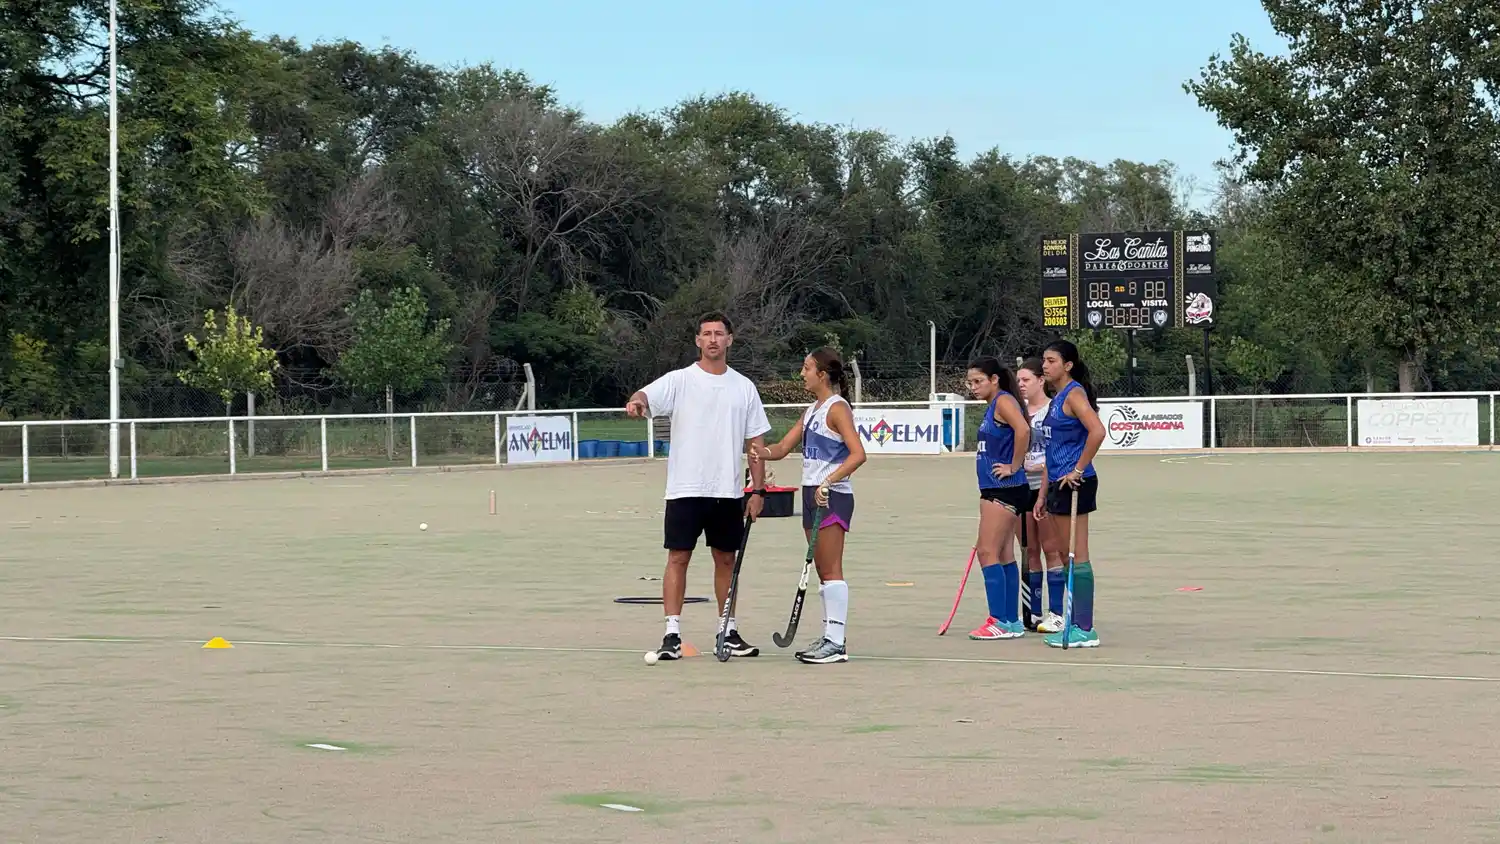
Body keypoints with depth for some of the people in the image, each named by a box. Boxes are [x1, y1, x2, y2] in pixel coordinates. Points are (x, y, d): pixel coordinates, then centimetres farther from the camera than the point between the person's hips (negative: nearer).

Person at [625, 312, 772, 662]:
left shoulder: (744, 387, 9)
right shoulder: (680, 380, -1)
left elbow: (756, 442, 10)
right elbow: (647, 396, -19)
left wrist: (758, 489, 4)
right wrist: (637, 401, -44)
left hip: (728, 492, 3)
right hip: (685, 489, -3)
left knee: (726, 560, 10)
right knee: (678, 558, -4)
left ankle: (729, 632, 18)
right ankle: (672, 634, -3)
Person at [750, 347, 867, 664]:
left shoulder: (837, 409, -11)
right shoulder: (811, 411, 17)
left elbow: (858, 454, -21)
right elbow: (783, 447, 17)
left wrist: (829, 482, -29)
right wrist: (762, 453, -5)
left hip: (832, 496, -9)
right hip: (812, 495, 9)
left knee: (831, 570, -10)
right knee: (823, 572, 10)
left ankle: (836, 643, -10)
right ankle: (828, 636, 14)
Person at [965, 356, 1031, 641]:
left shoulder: (1004, 401, -12)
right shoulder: (992, 406, 17)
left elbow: (1022, 430, -29)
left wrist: (1014, 467, -21)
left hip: (1005, 489, -10)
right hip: (994, 490, 10)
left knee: (988, 552, -12)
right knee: (1004, 555, 11)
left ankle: (999, 622, -13)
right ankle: (1012, 622, 14)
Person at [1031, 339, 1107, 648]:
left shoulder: (1074, 394, -11)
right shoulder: (1057, 398, 18)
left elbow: (1097, 431, -27)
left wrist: (1078, 470, -21)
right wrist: (1043, 494, 21)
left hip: (1074, 484, -10)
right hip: (1058, 485, 10)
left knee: (1076, 557, -7)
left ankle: (1084, 630, -5)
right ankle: (1075, 625, 17)